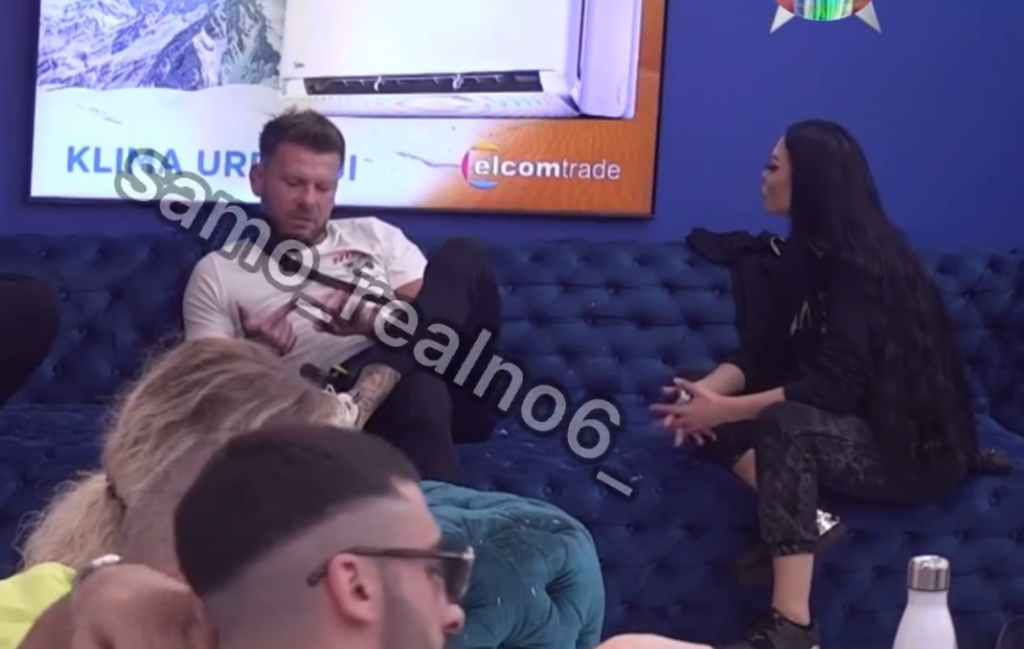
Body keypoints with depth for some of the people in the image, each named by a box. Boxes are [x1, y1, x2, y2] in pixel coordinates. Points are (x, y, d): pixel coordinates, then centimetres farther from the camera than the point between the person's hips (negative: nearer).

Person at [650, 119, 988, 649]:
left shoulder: (862, 264, -20)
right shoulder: (811, 253, 7)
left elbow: (836, 386, -27)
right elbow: (767, 350, 5)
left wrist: (725, 410, -26)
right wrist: (707, 392, -14)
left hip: (918, 449, -9)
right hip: (857, 428, 9)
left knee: (783, 425, -36)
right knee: (715, 421, -7)